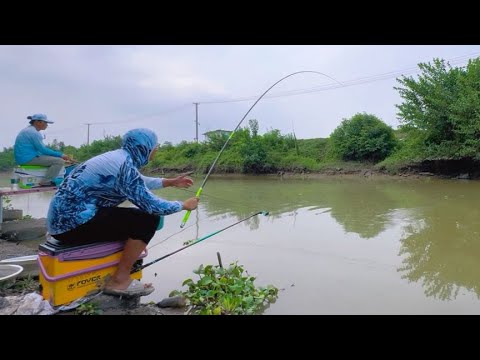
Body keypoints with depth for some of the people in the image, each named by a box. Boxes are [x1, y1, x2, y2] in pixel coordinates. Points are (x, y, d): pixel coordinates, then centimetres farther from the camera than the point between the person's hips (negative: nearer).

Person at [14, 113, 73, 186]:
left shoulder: (29, 130, 18)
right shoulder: (33, 132, -14)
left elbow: (41, 148, 19)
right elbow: (43, 149, -17)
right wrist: (61, 155, -11)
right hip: (29, 158, -11)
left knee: (54, 158, 24)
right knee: (59, 161, -17)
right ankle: (45, 182, -16)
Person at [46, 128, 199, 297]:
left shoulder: (120, 157, 9)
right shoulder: (124, 166, -19)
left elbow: (139, 182, 28)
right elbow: (152, 205, -18)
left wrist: (171, 182, 33)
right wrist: (183, 205, -2)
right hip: (72, 224, -10)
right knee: (148, 219, -12)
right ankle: (119, 280, -2)